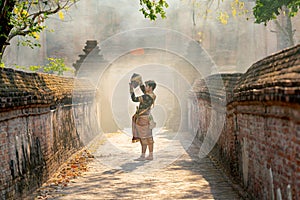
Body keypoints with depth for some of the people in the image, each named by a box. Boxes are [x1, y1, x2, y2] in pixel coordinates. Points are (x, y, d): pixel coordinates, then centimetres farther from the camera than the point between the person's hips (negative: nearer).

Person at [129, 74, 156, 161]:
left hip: (143, 119, -9)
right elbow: (143, 90, 24)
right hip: (147, 118, 9)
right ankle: (150, 155, 12)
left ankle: (143, 156, 0)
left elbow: (134, 99, -19)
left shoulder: (147, 97, -23)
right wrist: (140, 80, 18)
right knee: (149, 138, 9)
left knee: (143, 138, -4)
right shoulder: (152, 95, 5)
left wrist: (131, 88, -10)